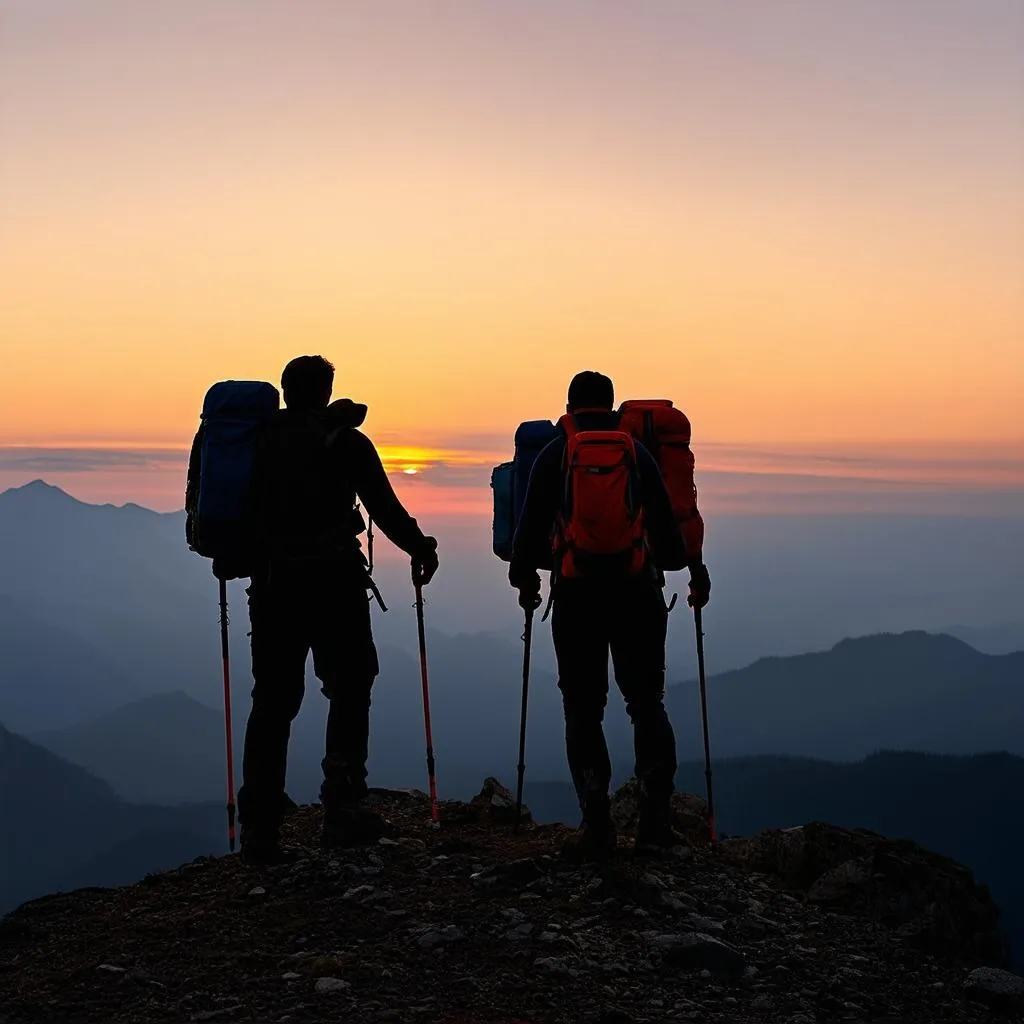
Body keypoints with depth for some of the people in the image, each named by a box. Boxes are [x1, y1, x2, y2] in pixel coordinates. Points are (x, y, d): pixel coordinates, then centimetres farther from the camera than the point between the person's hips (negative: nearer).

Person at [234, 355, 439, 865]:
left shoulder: (261, 443, 9)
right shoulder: (345, 441, 0)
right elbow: (384, 507, -3)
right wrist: (420, 547, 10)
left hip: (273, 586, 3)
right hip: (335, 584, -3)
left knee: (272, 703, 8)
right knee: (349, 692, 8)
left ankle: (258, 827, 8)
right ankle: (342, 808, 1)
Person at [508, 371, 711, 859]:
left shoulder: (553, 456, 3)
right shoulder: (637, 452, 6)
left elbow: (531, 524, 3)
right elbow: (665, 522, 5)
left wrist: (524, 577, 18)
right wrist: (694, 571, 17)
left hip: (575, 594, -1)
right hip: (636, 590, 1)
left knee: (583, 710, 6)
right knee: (647, 704, 10)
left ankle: (596, 825, 3)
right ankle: (655, 822, 6)